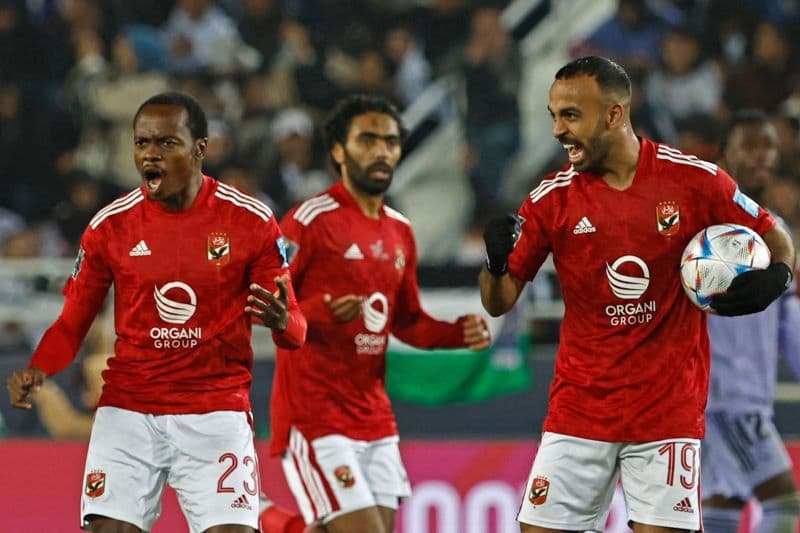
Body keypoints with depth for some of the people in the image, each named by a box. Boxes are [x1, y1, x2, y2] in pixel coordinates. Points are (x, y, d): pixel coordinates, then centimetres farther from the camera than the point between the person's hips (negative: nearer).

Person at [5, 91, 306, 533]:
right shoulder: (110, 226, 0)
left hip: (216, 411, -1)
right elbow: (72, 323, 8)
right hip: (127, 410, 1)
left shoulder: (251, 222, -4)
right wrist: (37, 371, -13)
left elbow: (294, 329, 1)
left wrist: (282, 322, -24)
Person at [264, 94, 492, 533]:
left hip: (375, 417, 8)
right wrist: (321, 312, -30)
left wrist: (460, 332, 5)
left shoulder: (399, 232, 14)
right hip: (315, 415, -8)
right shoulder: (309, 222, -10)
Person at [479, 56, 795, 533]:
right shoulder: (551, 199, -1)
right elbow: (498, 303, 4)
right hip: (578, 407, 2)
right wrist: (496, 264, -19)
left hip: (670, 408, -2)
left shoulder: (696, 180, -6)